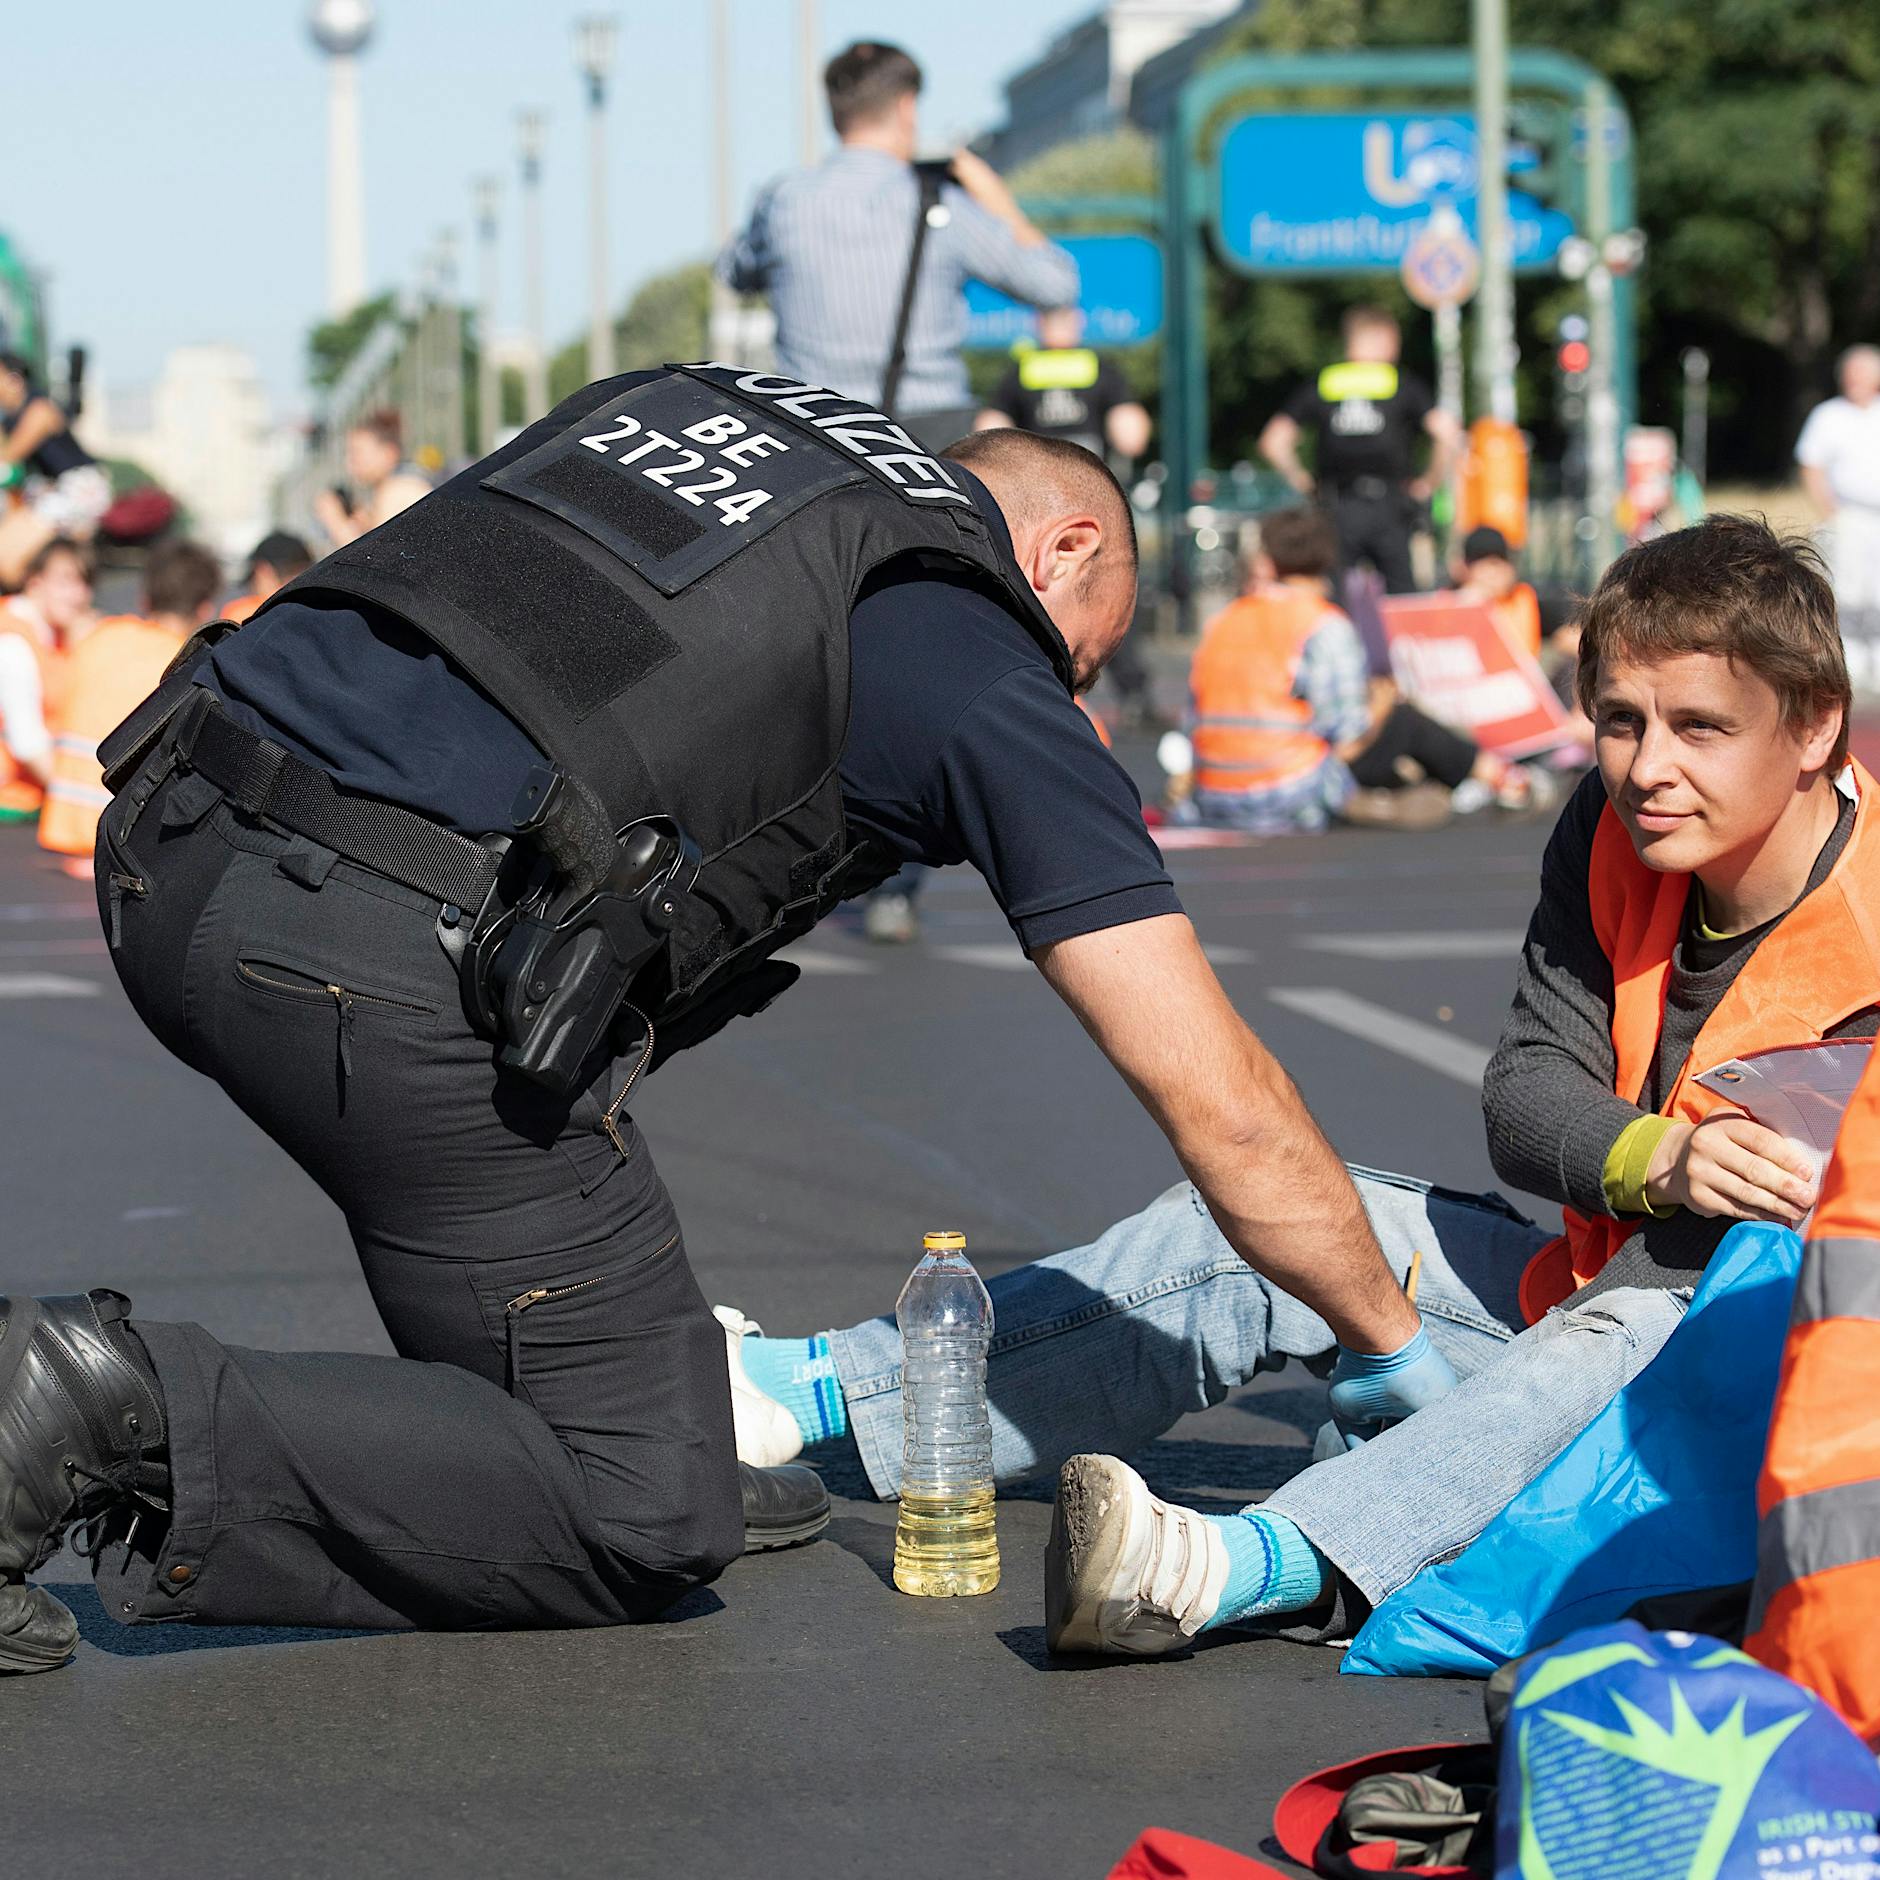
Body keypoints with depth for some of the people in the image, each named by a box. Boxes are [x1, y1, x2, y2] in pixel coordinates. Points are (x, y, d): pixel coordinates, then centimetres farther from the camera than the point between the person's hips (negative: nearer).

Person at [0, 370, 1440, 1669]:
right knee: (645, 1527, 5)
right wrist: (1406, 1356, 22)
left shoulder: (697, 397, 28)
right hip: (392, 962, -7)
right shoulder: (989, 672, 10)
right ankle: (138, 1419, -10)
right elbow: (1217, 1102, 9)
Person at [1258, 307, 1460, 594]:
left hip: (1336, 509, 2)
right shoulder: (1404, 385, 2)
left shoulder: (1318, 386, 7)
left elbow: (1273, 443, 0)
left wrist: (1301, 481, 13)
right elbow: (1448, 434, -9)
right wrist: (1430, 482, 4)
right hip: (1390, 510, -1)